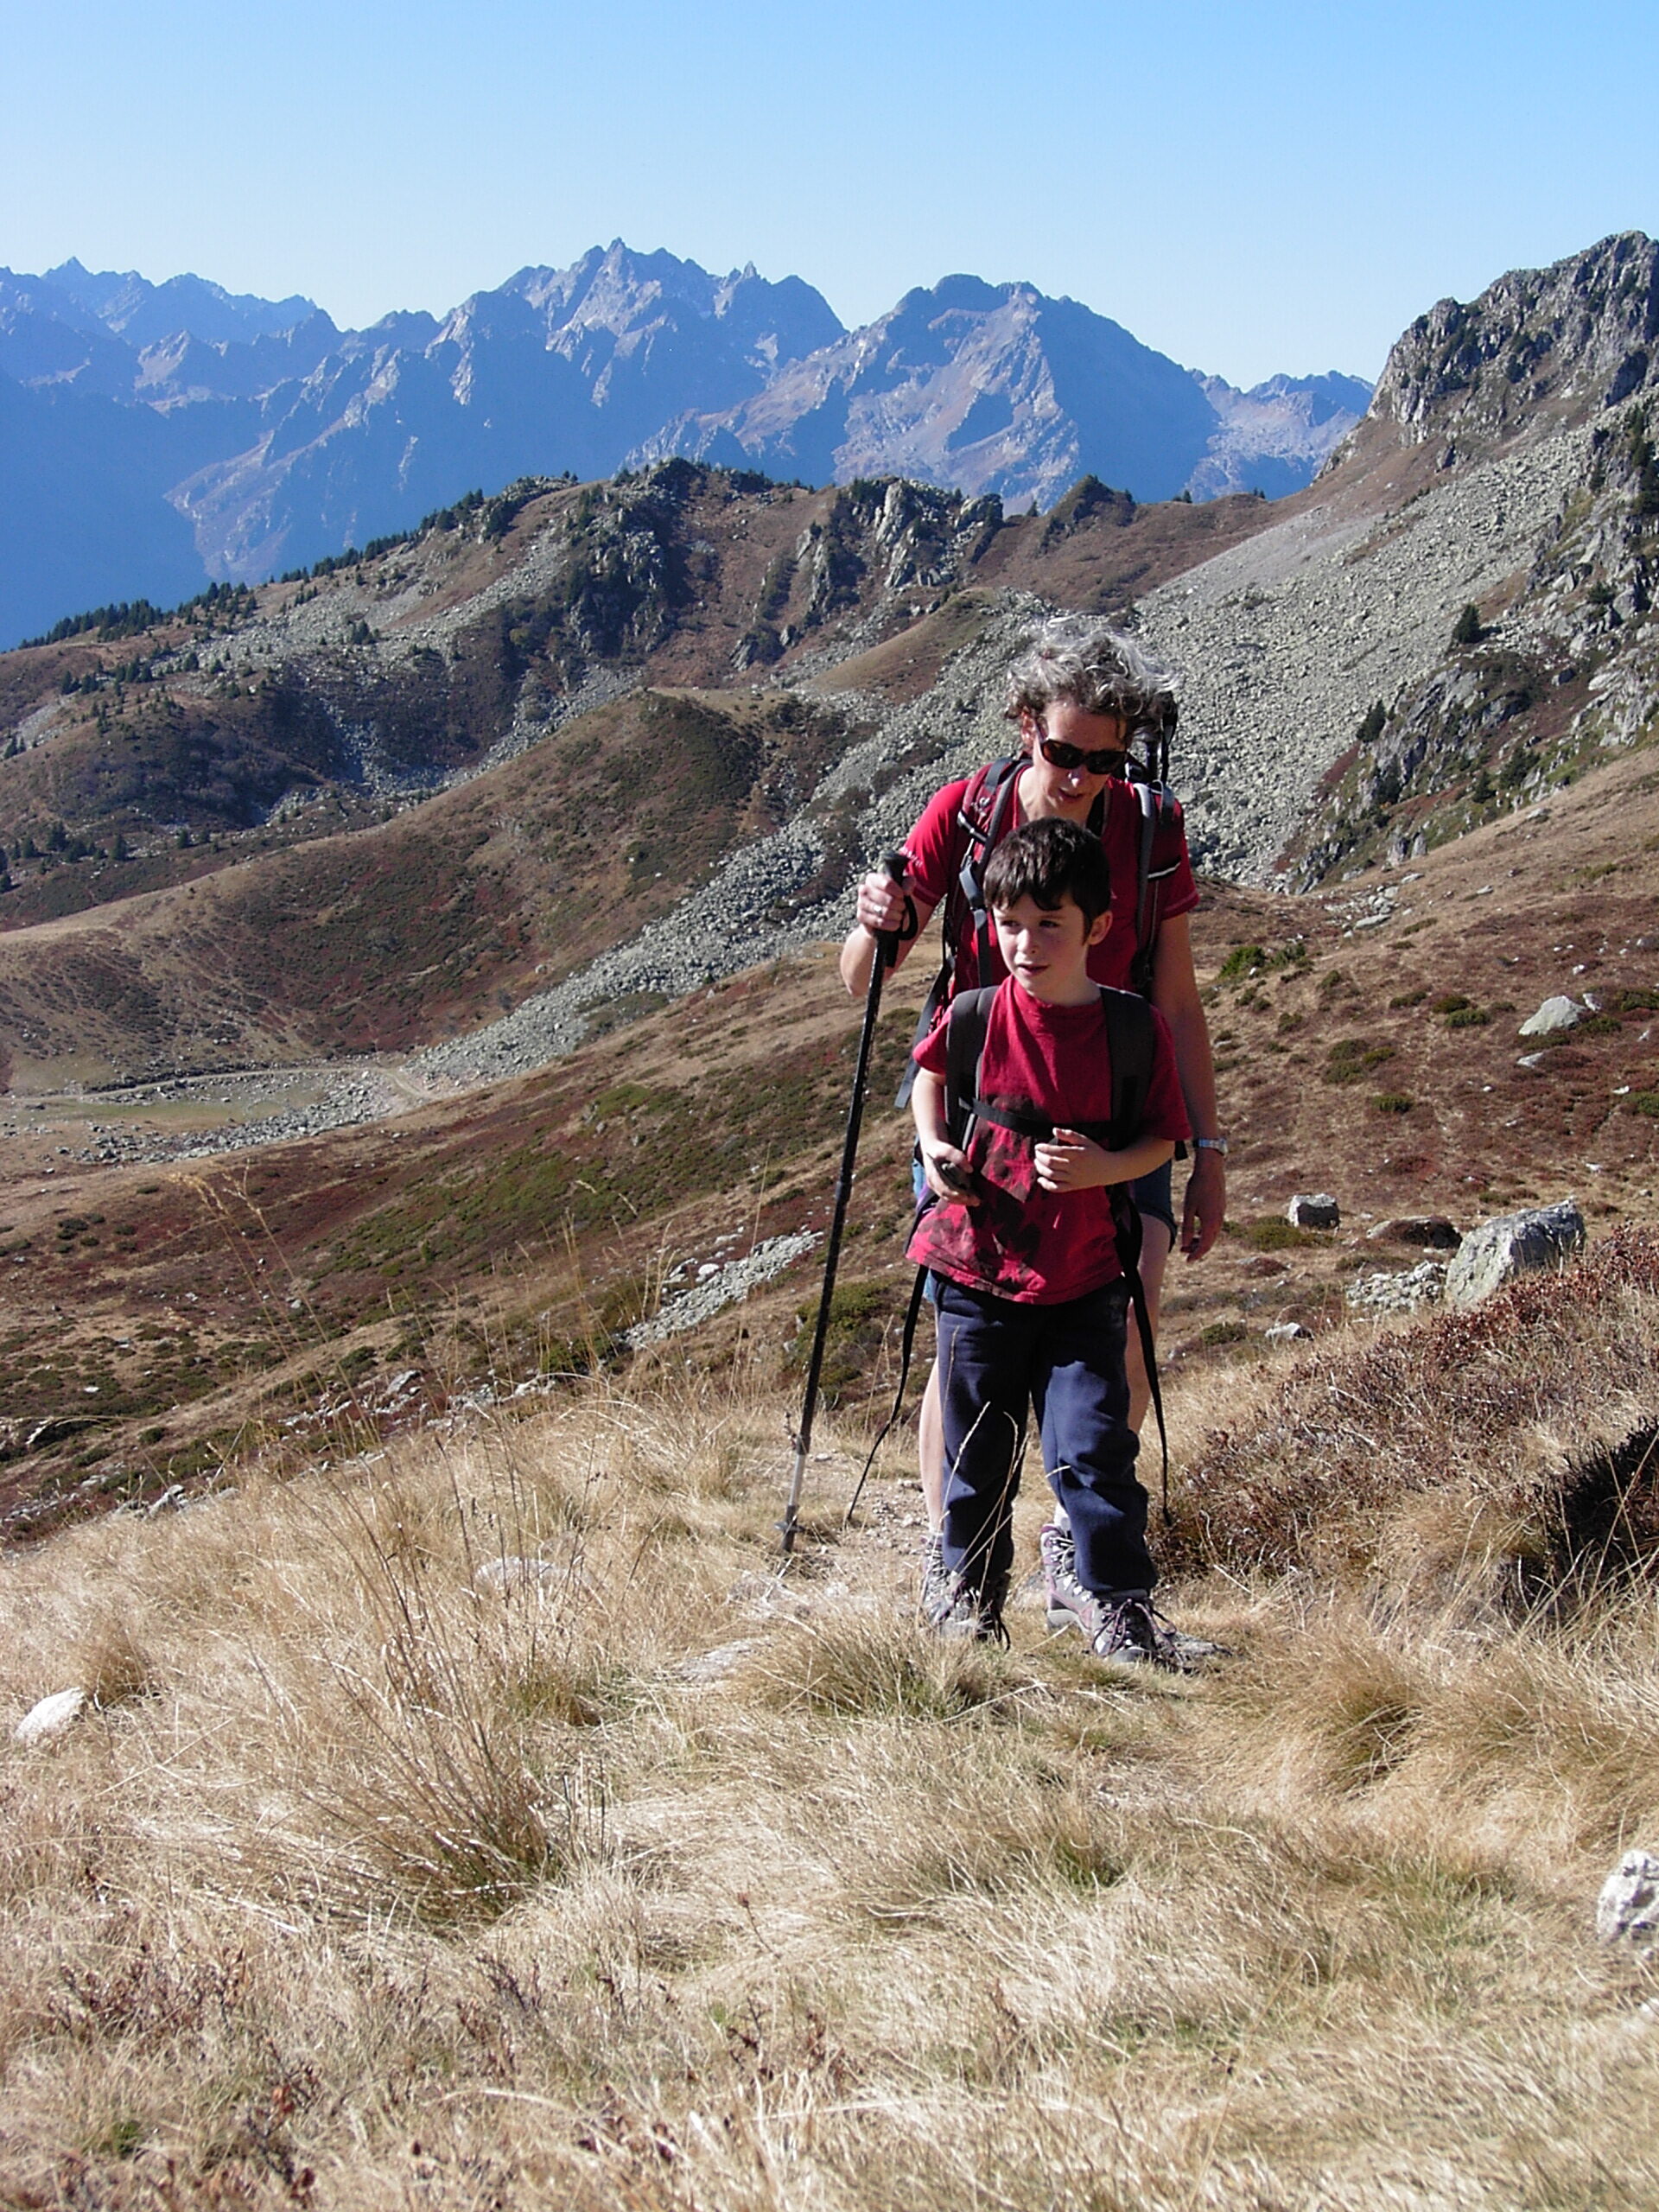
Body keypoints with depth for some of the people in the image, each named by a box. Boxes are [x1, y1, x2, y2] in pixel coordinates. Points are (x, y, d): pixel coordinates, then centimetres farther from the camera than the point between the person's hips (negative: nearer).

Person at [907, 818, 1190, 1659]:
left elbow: (1163, 1137, 1)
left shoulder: (1133, 1029, -7)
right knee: (978, 1448, 14)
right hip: (977, 1270, 2)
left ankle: (1119, 1604, 10)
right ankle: (968, 1588, 32)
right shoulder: (975, 1015, -4)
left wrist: (1102, 1167, -18)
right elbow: (931, 1069, 18)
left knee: (1093, 1447, -6)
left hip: (1083, 1281, -2)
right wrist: (933, 1147, 3)